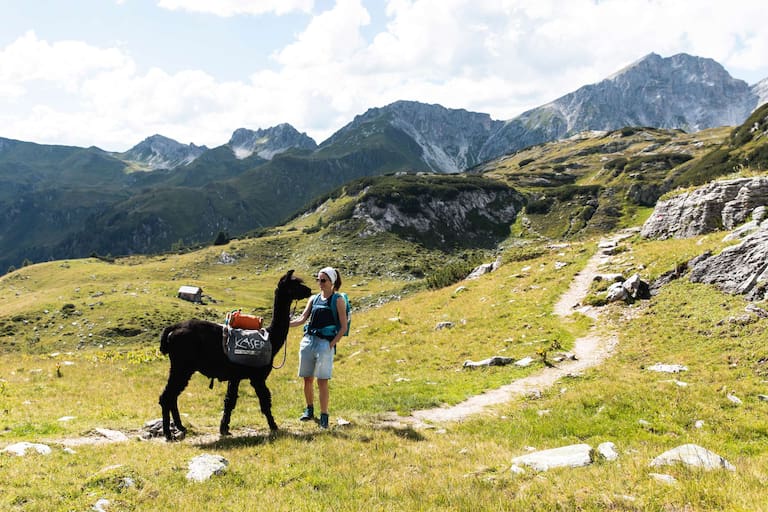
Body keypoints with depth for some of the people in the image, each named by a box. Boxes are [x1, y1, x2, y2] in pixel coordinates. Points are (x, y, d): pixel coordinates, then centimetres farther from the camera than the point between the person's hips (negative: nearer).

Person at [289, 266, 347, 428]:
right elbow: (303, 318, 7)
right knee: (307, 379, 10)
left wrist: (332, 344, -11)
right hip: (308, 340, 5)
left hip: (325, 343, -5)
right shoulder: (314, 298, 14)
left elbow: (343, 327, -3)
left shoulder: (338, 300, -1)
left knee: (322, 381, -7)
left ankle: (324, 416, -1)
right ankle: (309, 410, 28)